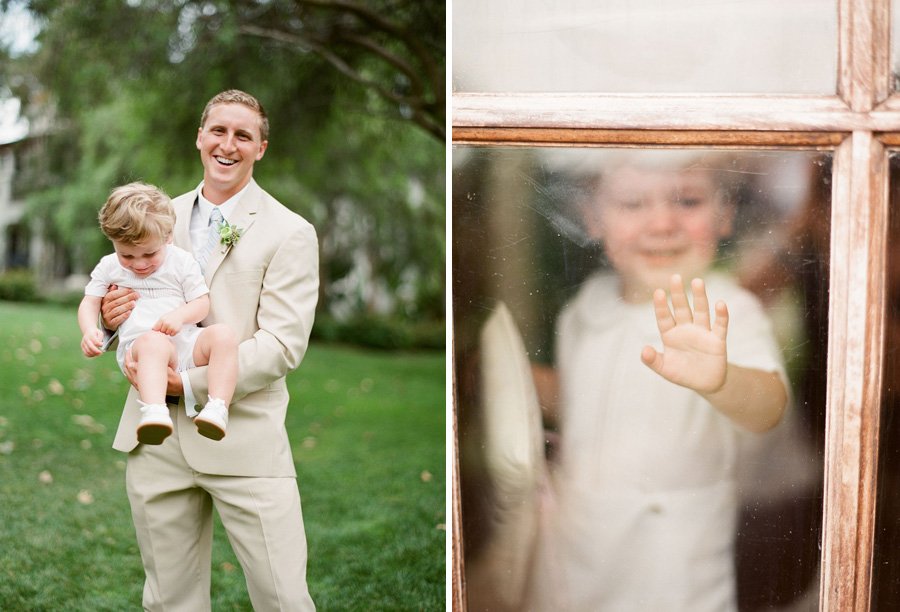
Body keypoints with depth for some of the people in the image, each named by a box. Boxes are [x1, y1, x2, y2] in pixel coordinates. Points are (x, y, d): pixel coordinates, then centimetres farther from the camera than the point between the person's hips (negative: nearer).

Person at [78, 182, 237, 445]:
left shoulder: (182, 261, 10)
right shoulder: (108, 267, 14)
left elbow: (202, 303, 9)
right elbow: (90, 303, 17)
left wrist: (179, 315, -14)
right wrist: (90, 331, -6)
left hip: (186, 344, 2)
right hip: (138, 345, -2)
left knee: (222, 335, -29)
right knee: (153, 341, -40)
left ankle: (218, 407, -37)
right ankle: (154, 412, -58)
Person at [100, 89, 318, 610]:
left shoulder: (290, 233, -3)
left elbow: (284, 344, -11)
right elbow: (131, 282, 22)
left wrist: (191, 382, -18)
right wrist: (112, 313, -2)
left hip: (244, 437, -4)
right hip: (156, 438, 5)